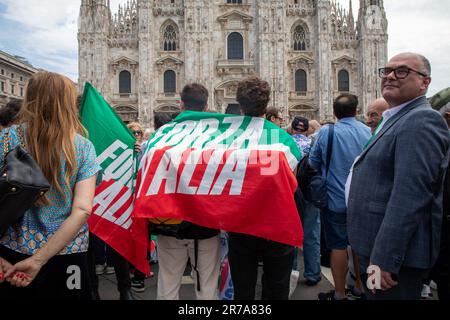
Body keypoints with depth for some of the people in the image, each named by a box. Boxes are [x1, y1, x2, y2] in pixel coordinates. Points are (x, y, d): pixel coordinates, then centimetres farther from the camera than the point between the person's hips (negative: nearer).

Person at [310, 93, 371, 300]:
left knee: (338, 246, 6)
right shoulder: (368, 132, -2)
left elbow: (314, 163, -3)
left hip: (336, 199, -4)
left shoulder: (326, 132, -12)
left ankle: (339, 294, 17)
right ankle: (361, 288, 32)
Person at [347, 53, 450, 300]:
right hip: (376, 250, 9)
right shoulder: (395, 119, 14)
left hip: (395, 255, -9)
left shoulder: (422, 121, -17)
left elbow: (409, 196, -26)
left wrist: (383, 260, -26)